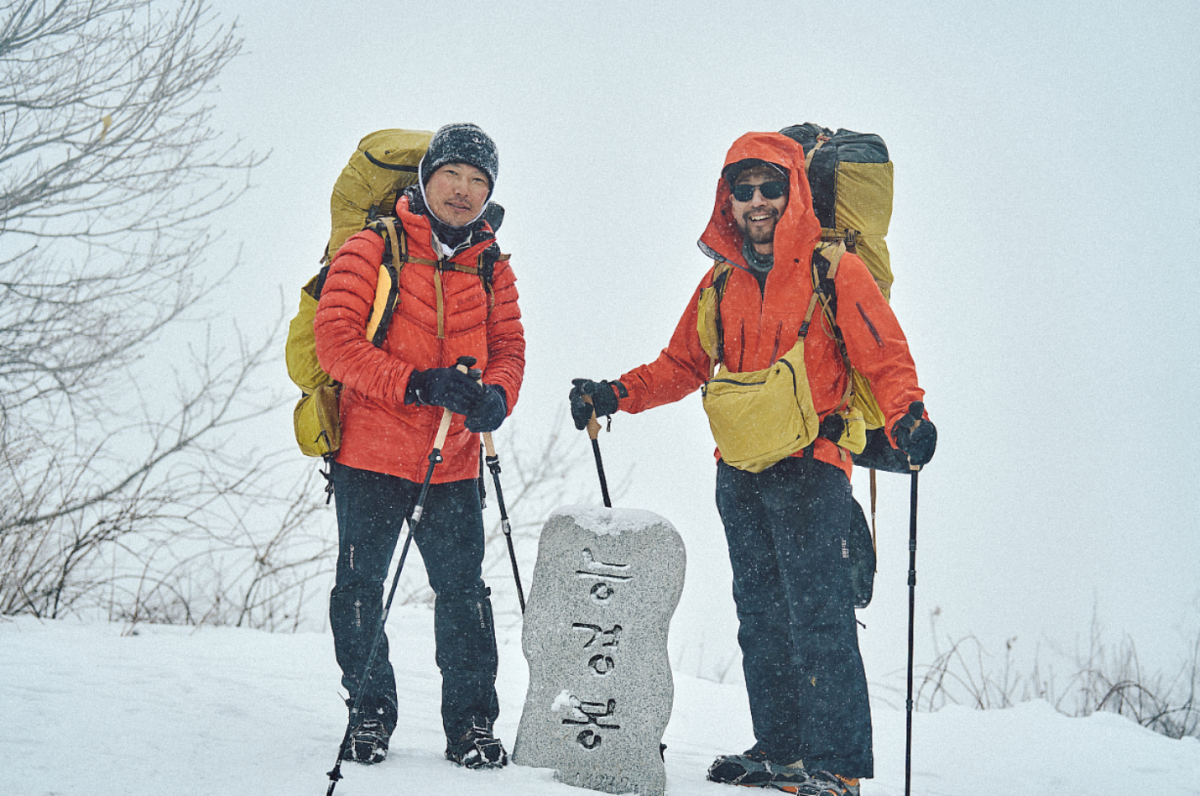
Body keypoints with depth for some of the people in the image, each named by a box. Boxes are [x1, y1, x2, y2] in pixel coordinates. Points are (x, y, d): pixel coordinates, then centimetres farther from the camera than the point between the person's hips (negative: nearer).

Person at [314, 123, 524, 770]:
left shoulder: (490, 267, 9)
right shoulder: (373, 249, -5)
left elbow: (508, 347, 10)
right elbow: (335, 341, -12)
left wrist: (495, 395, -13)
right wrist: (416, 383, -22)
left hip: (453, 461, 3)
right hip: (371, 453, -3)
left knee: (463, 591, 1)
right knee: (361, 586, 5)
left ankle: (471, 722, 10)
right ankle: (370, 709, 21)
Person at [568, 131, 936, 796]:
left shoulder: (835, 272, -4)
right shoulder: (722, 283, 12)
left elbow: (886, 360, -6)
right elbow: (682, 366, 20)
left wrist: (905, 417, -25)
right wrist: (616, 395, 6)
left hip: (810, 468, -6)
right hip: (739, 474, 6)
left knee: (817, 614, -11)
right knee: (761, 617, 9)